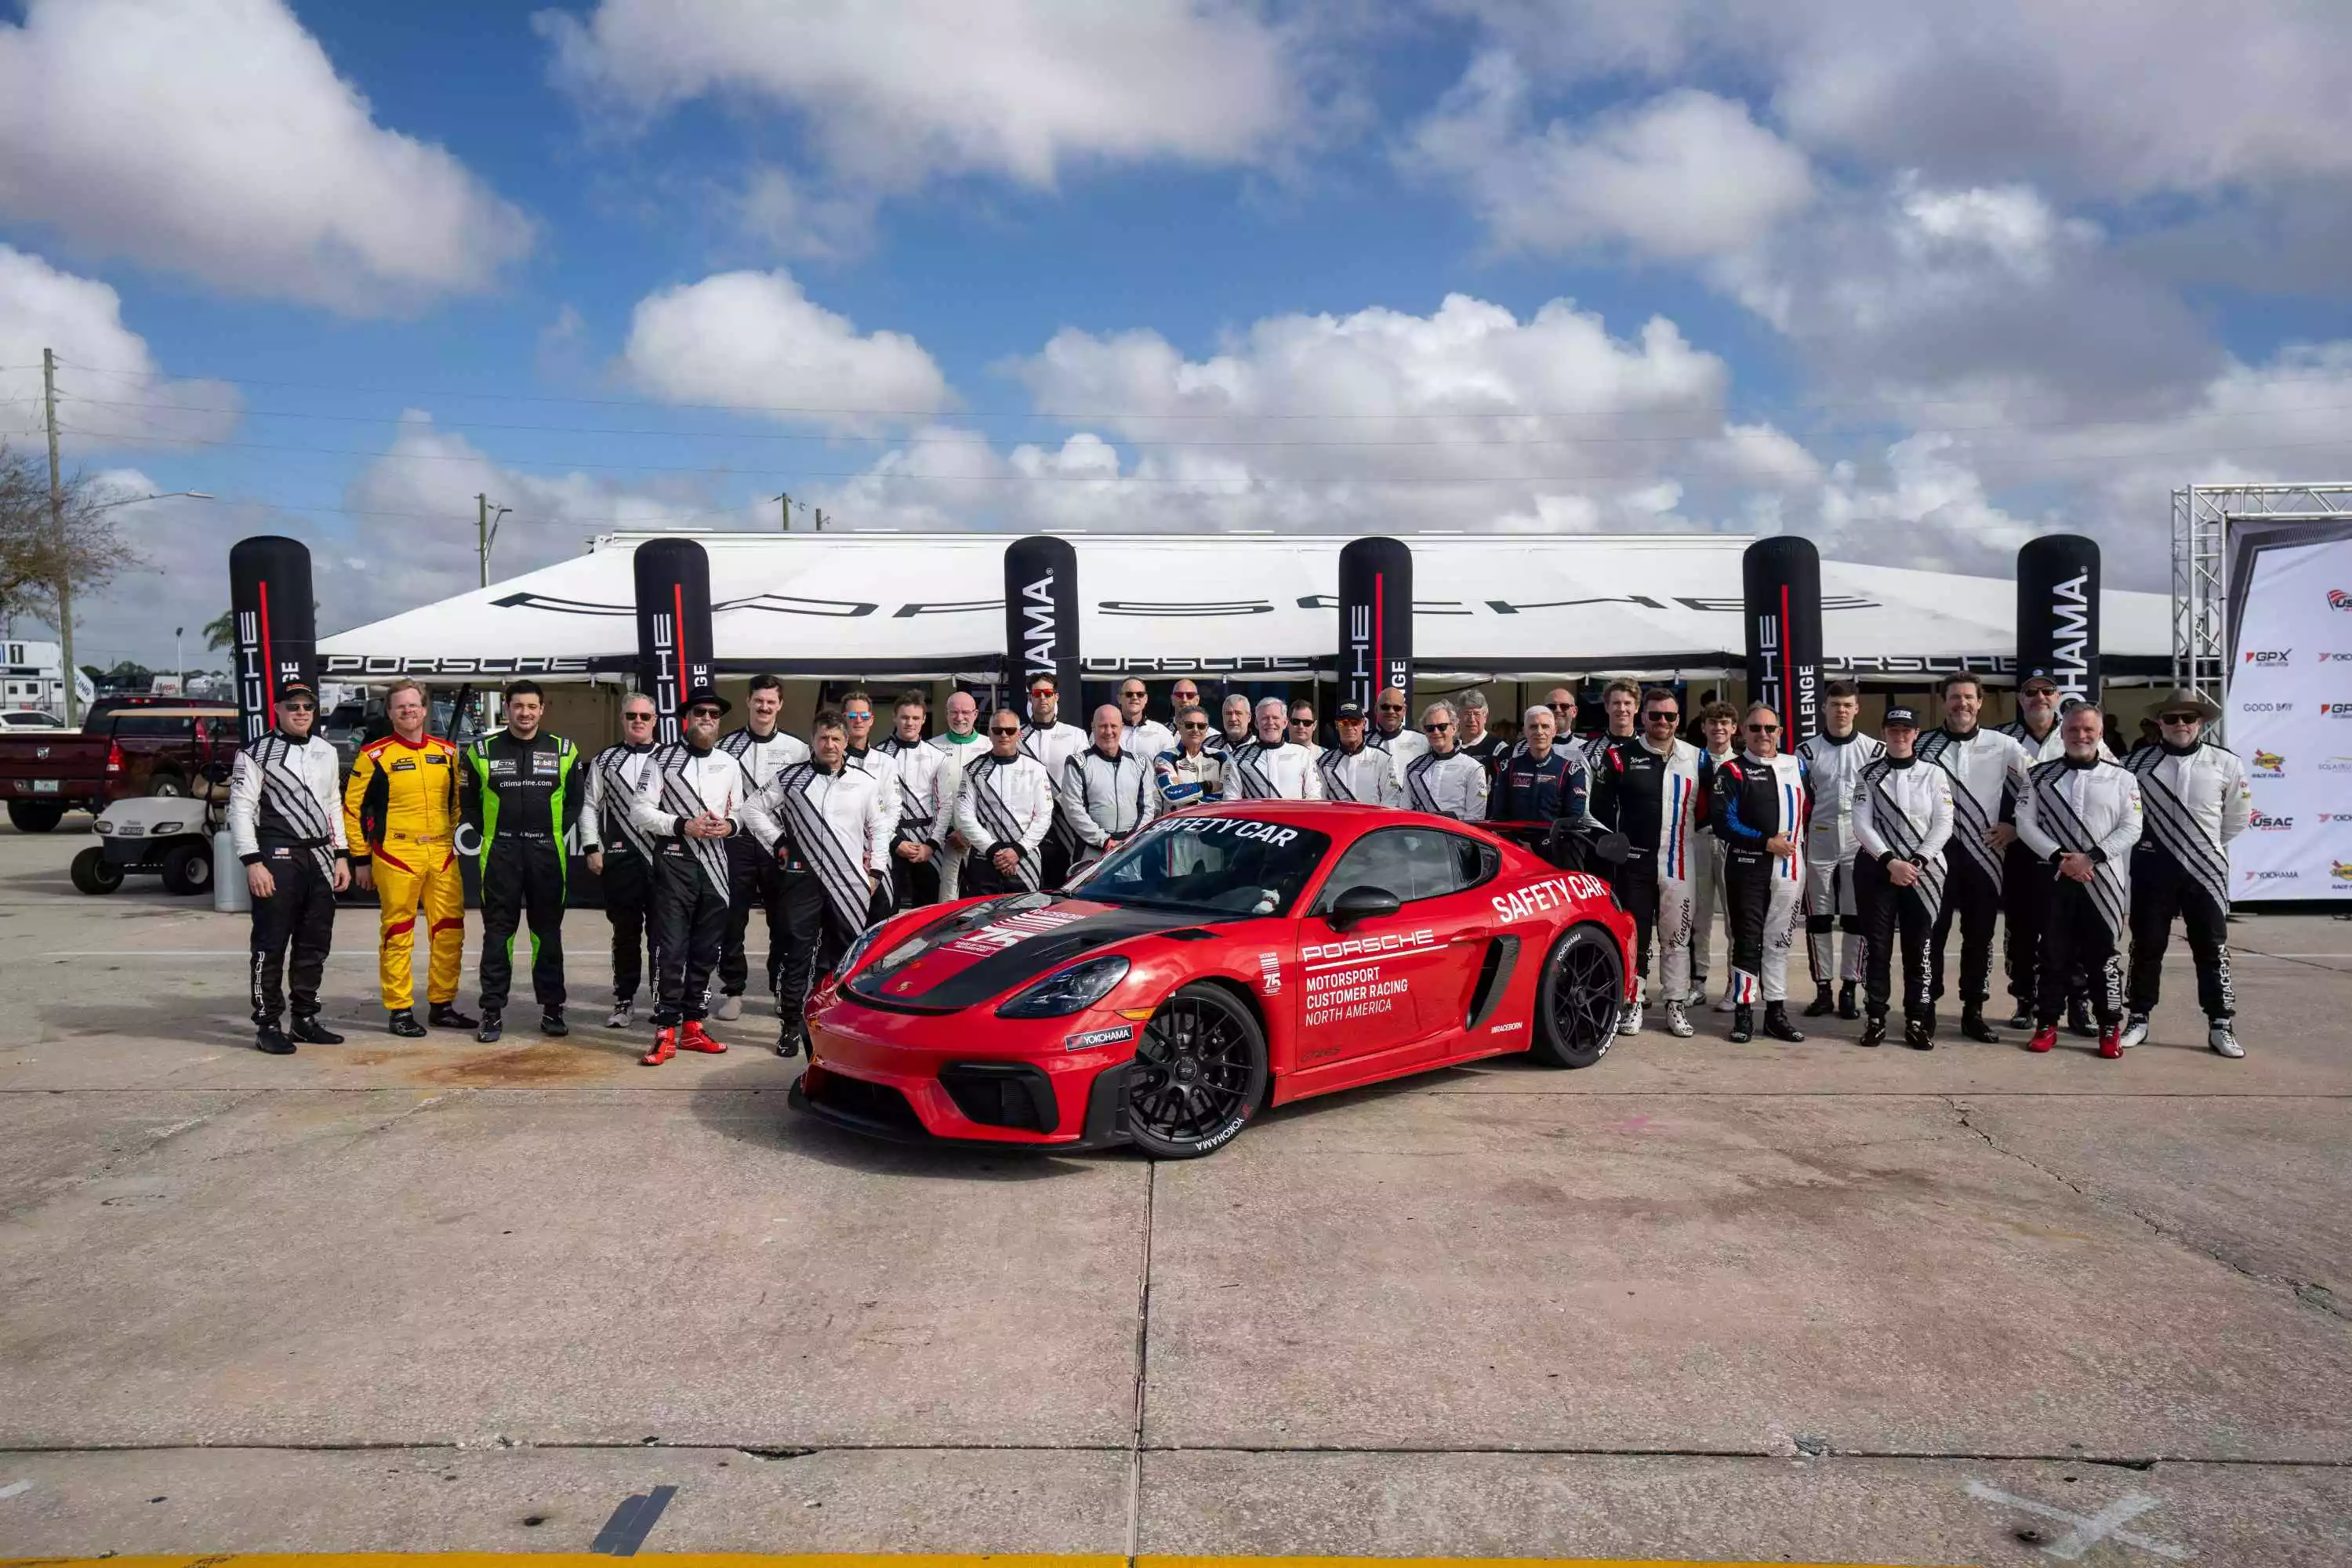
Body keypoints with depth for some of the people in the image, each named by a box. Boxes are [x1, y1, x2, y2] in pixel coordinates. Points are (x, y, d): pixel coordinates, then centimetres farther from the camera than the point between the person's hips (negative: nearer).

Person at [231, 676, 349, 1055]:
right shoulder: (256, 754, -4)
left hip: (320, 859, 6)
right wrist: (253, 863, -16)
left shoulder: (326, 752, 15)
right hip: (278, 859, -6)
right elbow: (241, 809, -9)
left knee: (315, 944, 11)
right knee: (271, 944, -3)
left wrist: (340, 857, 13)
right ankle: (267, 1025, 4)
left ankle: (305, 1018, 21)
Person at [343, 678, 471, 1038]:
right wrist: (361, 859, -2)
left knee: (450, 931, 6)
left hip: (442, 855, 5)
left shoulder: (447, 753, 10)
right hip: (396, 856, -5)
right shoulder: (375, 756, -3)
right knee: (398, 933, 1)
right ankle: (400, 1011, 9)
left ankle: (442, 1005, 17)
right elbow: (352, 808, -1)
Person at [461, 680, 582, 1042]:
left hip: (547, 851, 1)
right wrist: (488, 836, 0)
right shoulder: (483, 750, 3)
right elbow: (468, 800, 9)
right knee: (498, 931, 2)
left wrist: (557, 832, 1)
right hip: (500, 852, -1)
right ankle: (492, 1010, 8)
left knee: (548, 931, 7)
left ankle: (552, 1008, 15)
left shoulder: (563, 750, 5)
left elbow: (574, 799, 11)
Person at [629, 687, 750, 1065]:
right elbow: (639, 811, -6)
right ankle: (666, 1033, -2)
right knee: (671, 948, -7)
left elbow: (741, 811, 18)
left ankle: (692, 1027, 18)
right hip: (675, 860, -5)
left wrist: (730, 825, -4)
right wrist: (683, 825, -17)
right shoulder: (661, 759, -1)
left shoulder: (730, 765, 13)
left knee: (706, 949, 8)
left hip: (716, 863, 5)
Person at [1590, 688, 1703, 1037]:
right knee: (1634, 934, 4)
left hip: (1678, 863, 2)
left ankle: (1677, 1006, 16)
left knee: (1677, 937, 8)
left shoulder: (1695, 758, 5)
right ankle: (1633, 1003, 13)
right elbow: (1602, 808, 1)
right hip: (1633, 862, -2)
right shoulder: (1620, 756, -1)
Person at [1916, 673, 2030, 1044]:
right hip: (1937, 853, -1)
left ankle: (1973, 1013, 17)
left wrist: (2014, 826, -1)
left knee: (1980, 936, 7)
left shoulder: (2004, 747, 2)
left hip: (1985, 854, 1)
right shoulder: (1924, 746, 0)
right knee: (1932, 933, 1)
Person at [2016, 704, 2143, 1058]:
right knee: (2053, 954, 3)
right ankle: (2047, 1025, 12)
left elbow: (2131, 829, -2)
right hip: (2054, 879, 1)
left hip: (2104, 880, 0)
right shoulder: (2040, 776, 6)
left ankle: (2111, 1029, 12)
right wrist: (2058, 858, -12)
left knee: (2104, 955, 2)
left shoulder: (2122, 778, 5)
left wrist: (2090, 857, -14)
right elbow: (2025, 823, 0)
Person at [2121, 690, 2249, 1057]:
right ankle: (2138, 1018, 16)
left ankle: (2221, 1025, 11)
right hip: (2152, 867, 0)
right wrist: (2144, 839, 4)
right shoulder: (2137, 762, -2)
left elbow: (2238, 817, 9)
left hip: (2206, 868, 0)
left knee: (2212, 947, 4)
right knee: (2147, 945, 6)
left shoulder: (2226, 763, 0)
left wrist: (2208, 845, 11)